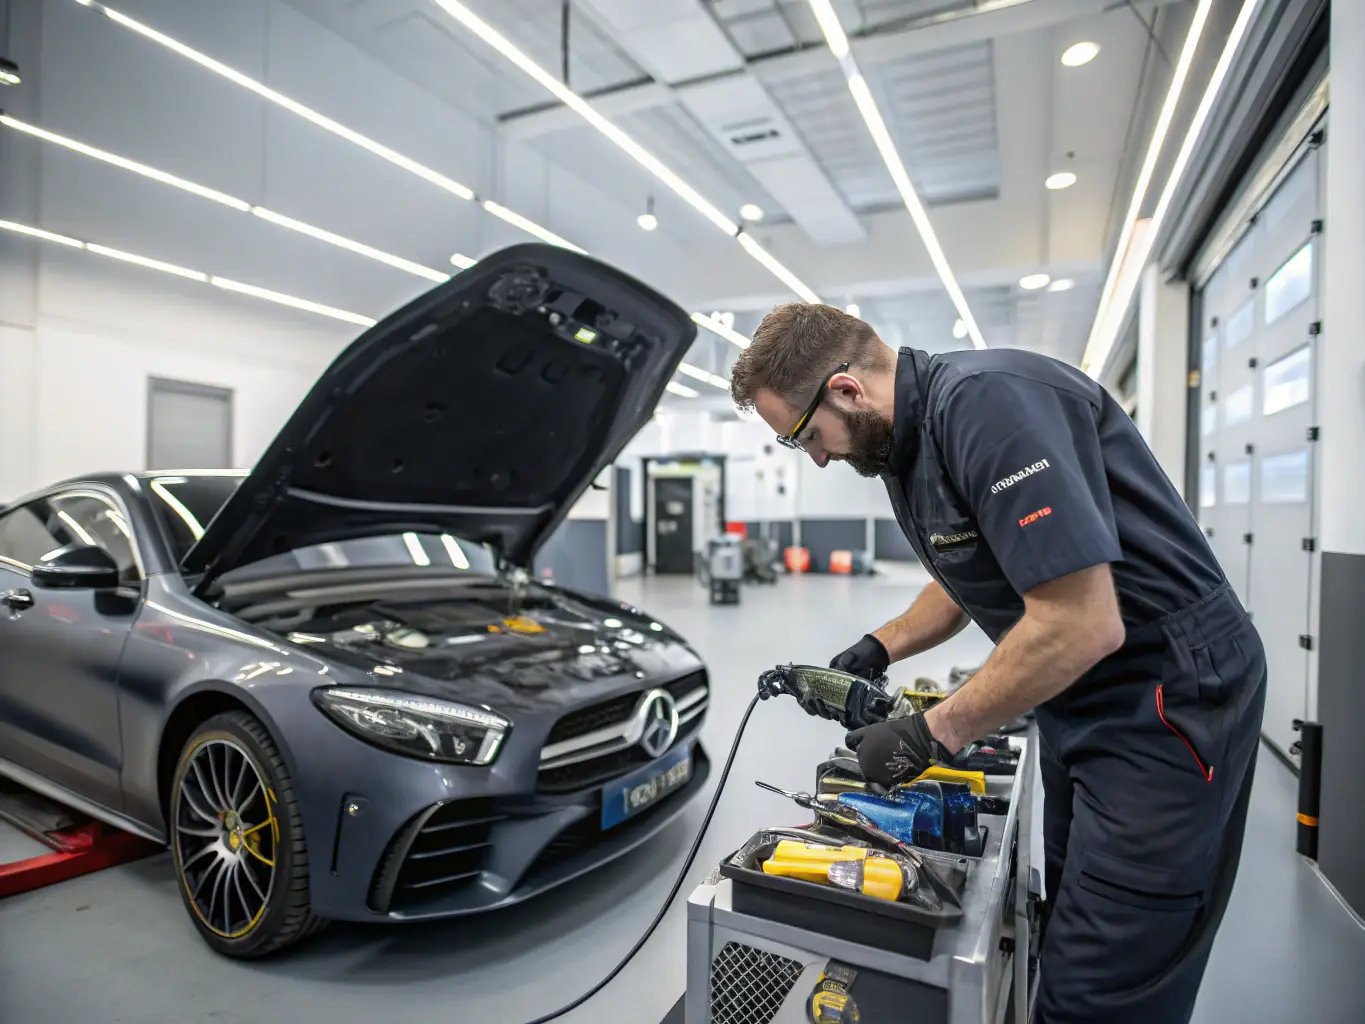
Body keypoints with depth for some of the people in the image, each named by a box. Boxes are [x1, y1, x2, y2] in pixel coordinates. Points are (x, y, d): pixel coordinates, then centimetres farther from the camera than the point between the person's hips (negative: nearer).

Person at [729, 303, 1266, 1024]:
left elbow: (1083, 625, -30)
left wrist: (931, 736, -20)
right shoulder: (905, 443, 5)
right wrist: (879, 649, 4)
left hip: (1165, 701, -9)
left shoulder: (987, 400, -26)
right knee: (1067, 939, 21)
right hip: (1077, 701, 10)